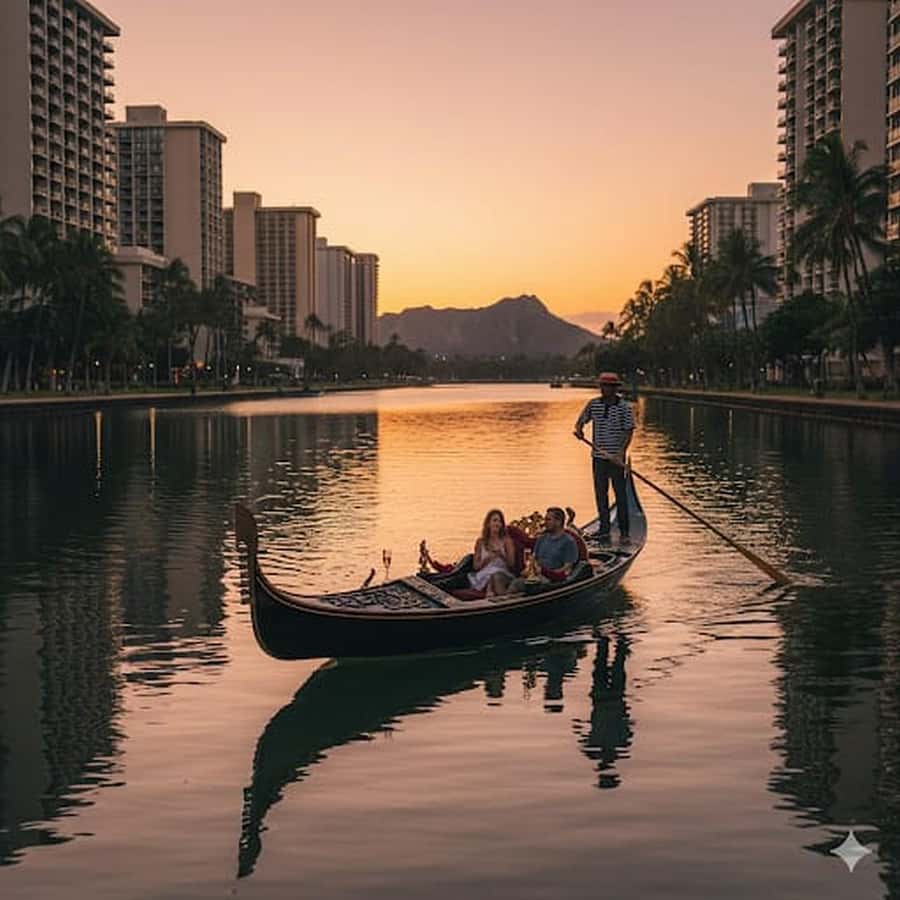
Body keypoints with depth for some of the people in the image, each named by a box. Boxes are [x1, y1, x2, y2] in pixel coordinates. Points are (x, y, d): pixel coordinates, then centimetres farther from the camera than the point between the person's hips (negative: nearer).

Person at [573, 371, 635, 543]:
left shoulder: (624, 407, -6)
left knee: (620, 493, -2)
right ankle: (604, 530, 15)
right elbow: (581, 421, 14)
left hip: (616, 457, -4)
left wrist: (621, 452, -18)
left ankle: (624, 532, 2)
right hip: (598, 456, 4)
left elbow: (629, 431, -7)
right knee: (600, 493, 7)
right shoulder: (593, 404, 4)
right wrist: (579, 430, -9)